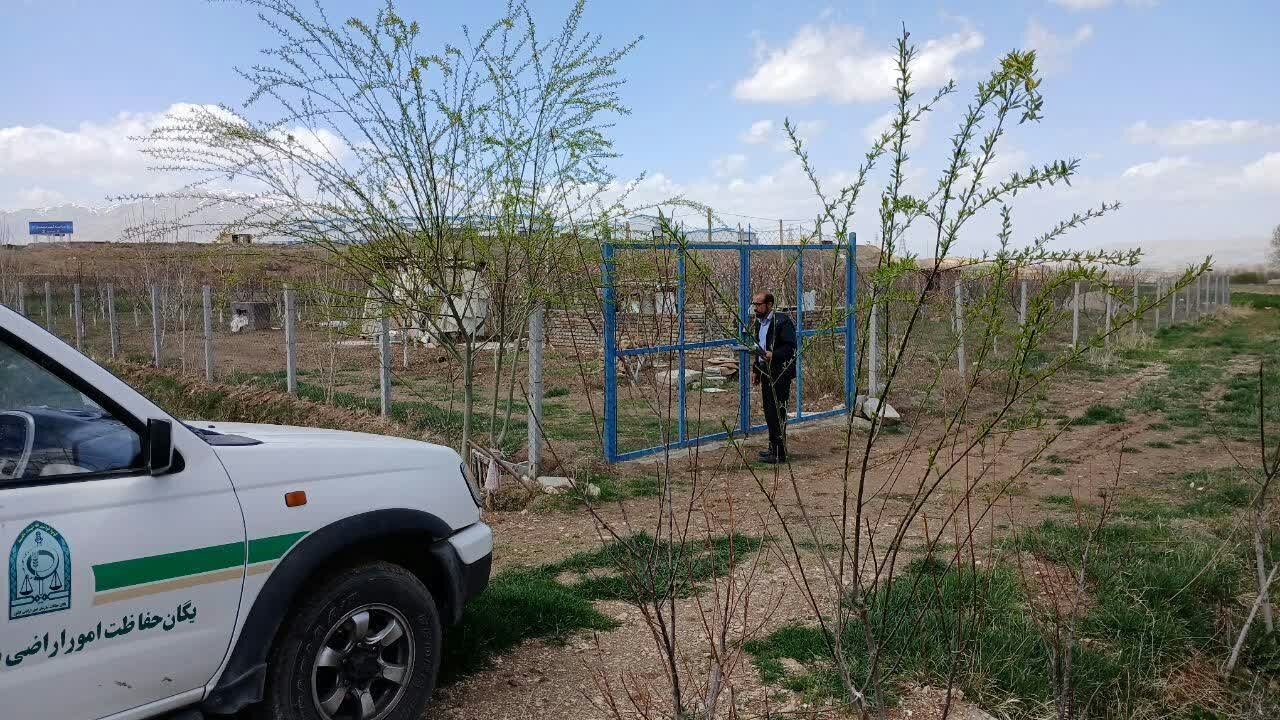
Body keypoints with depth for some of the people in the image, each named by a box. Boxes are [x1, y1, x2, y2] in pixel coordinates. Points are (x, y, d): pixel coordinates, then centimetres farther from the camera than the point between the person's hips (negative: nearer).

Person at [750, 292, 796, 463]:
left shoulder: (782, 321, -12)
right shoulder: (758, 323, 15)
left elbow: (791, 347, -18)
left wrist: (772, 355, -29)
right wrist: (755, 370, 18)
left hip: (780, 373, -9)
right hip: (766, 372, 9)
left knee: (777, 412, -7)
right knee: (769, 411, 14)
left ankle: (779, 453, -1)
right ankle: (773, 448, 25)